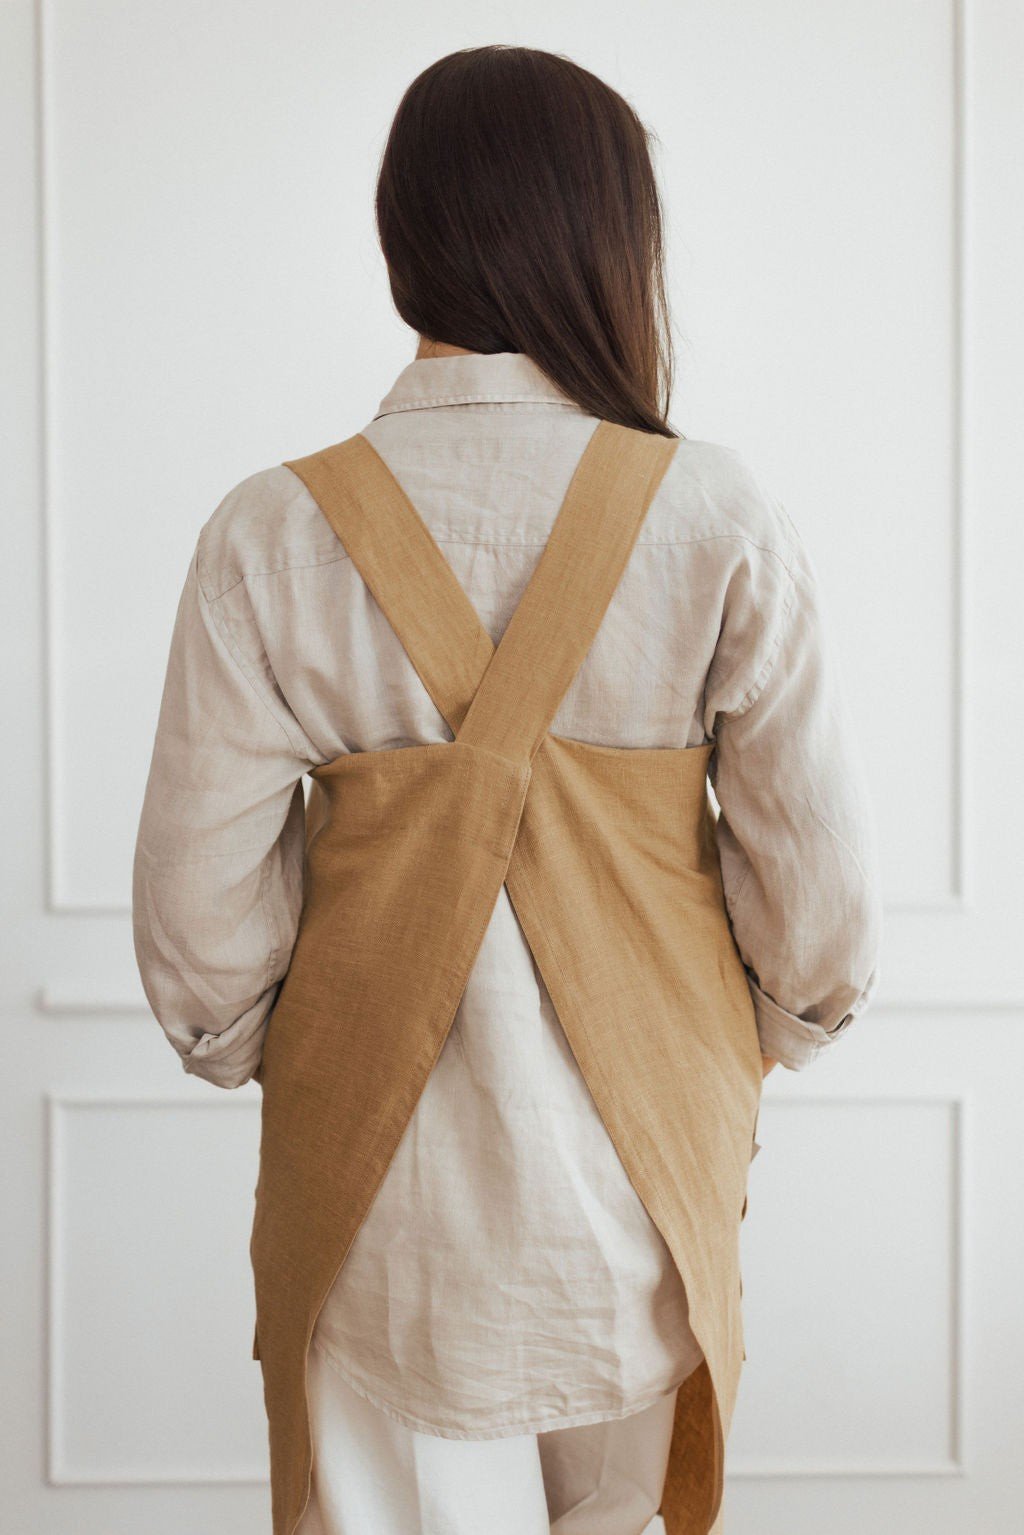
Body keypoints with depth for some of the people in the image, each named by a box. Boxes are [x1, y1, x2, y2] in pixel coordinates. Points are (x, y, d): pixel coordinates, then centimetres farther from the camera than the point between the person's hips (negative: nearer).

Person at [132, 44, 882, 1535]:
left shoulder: (273, 535, -13)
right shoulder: (719, 517, -14)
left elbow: (202, 914, -8)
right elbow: (821, 872, -10)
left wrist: (250, 1055, 13)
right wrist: (782, 1026, 12)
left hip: (387, 1167, 0)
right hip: (640, 1168, 1)